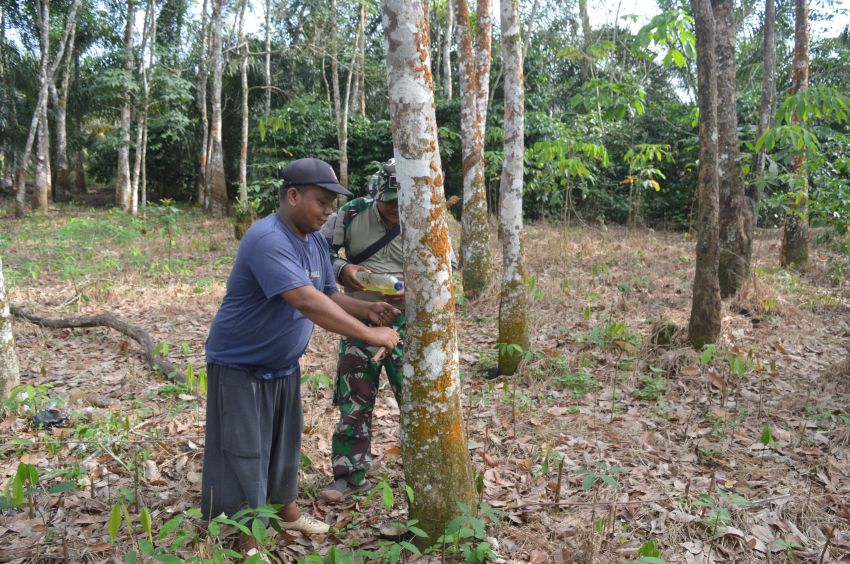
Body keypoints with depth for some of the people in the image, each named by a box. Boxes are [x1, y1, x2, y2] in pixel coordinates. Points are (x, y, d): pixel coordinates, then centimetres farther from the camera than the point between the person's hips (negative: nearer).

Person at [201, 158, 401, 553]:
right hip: (240, 365, -9)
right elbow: (307, 302, -40)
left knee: (284, 444, 22)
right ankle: (244, 541, 14)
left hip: (283, 365, 9)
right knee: (242, 454, 0)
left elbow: (329, 296, 8)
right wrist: (369, 335, -37)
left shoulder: (315, 241, 1)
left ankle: (285, 509, 41)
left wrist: (367, 309, -12)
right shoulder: (268, 239, -30)